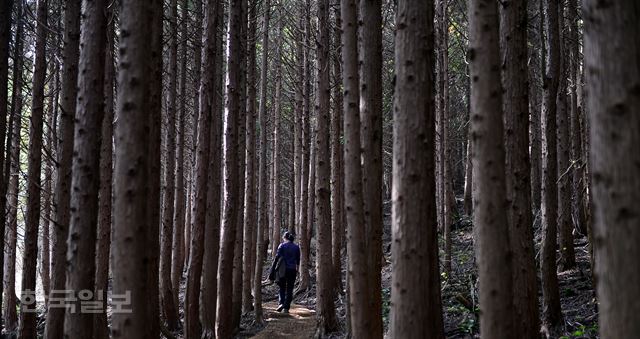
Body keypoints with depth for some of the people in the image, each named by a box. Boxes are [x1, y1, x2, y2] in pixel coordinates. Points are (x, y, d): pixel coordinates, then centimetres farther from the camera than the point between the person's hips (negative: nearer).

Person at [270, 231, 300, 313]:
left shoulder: (282, 245, -3)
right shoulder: (296, 247, 6)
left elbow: (277, 258, -9)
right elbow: (298, 261, 9)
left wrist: (273, 269, -5)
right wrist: (297, 270, 18)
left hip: (283, 269, -2)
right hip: (292, 270, 2)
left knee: (282, 287, 13)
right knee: (289, 289, 8)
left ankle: (281, 303, -7)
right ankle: (286, 307, 6)